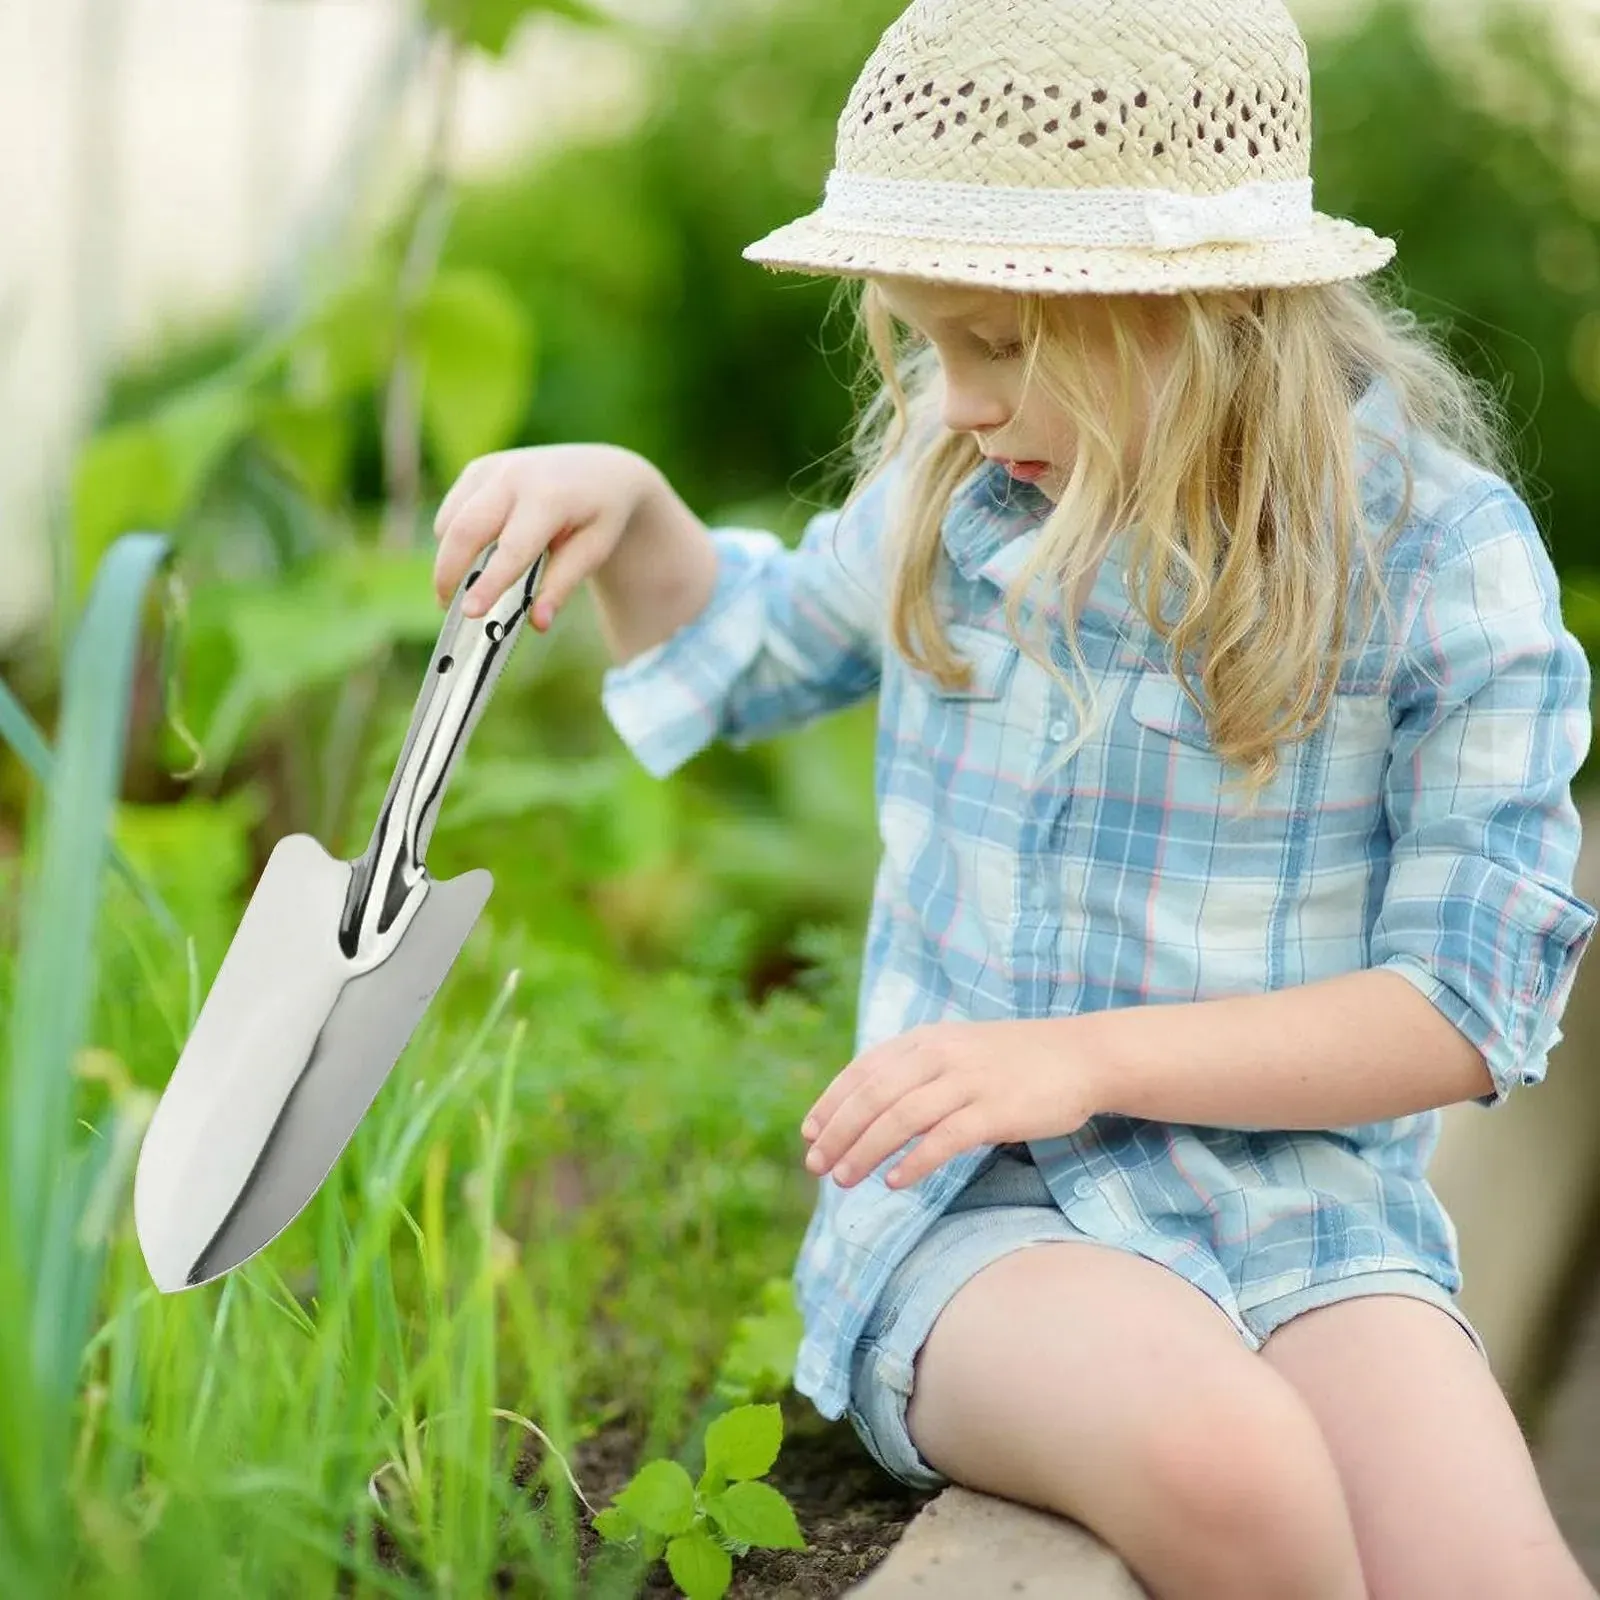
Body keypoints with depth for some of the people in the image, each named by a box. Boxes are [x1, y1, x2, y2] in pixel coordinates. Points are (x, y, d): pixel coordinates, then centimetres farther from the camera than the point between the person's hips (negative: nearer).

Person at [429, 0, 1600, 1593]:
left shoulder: (1440, 555, -6)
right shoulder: (947, 502, 5)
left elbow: (1470, 1002, -7)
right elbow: (742, 651, 26)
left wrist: (1081, 1054, -17)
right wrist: (621, 504, 5)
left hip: (1295, 1209, -1)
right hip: (965, 1217, 2)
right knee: (1215, 1460, -33)